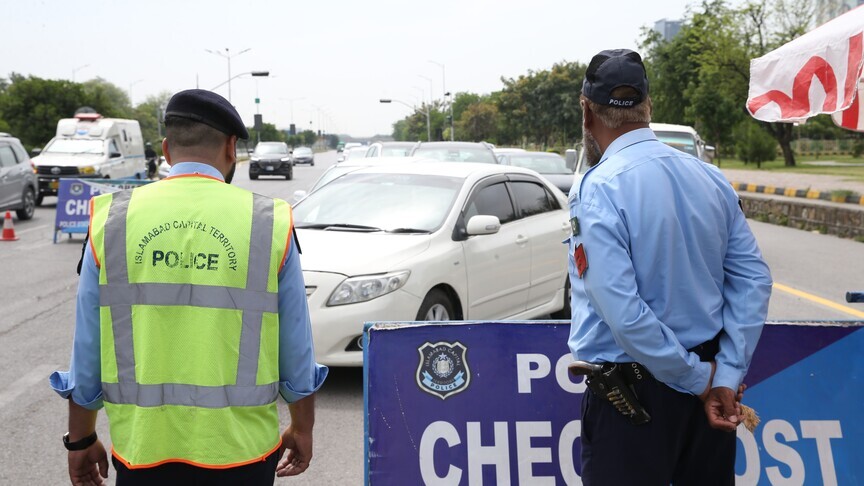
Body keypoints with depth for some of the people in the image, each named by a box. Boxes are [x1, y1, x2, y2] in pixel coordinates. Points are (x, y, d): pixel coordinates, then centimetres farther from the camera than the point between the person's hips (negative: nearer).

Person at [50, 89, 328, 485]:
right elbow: (297, 358, 0)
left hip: (143, 450, 1)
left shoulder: (112, 221, -2)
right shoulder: (270, 225, -4)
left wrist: (81, 439, 16)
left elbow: (87, 353, 2)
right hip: (241, 451, 0)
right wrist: (302, 430, 15)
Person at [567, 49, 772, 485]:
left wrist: (699, 379, -12)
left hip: (631, 393, -6)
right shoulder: (710, 178, 2)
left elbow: (621, 310, -23)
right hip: (706, 380, 6)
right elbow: (753, 278, 0)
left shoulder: (598, 190, -17)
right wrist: (728, 374, -4)